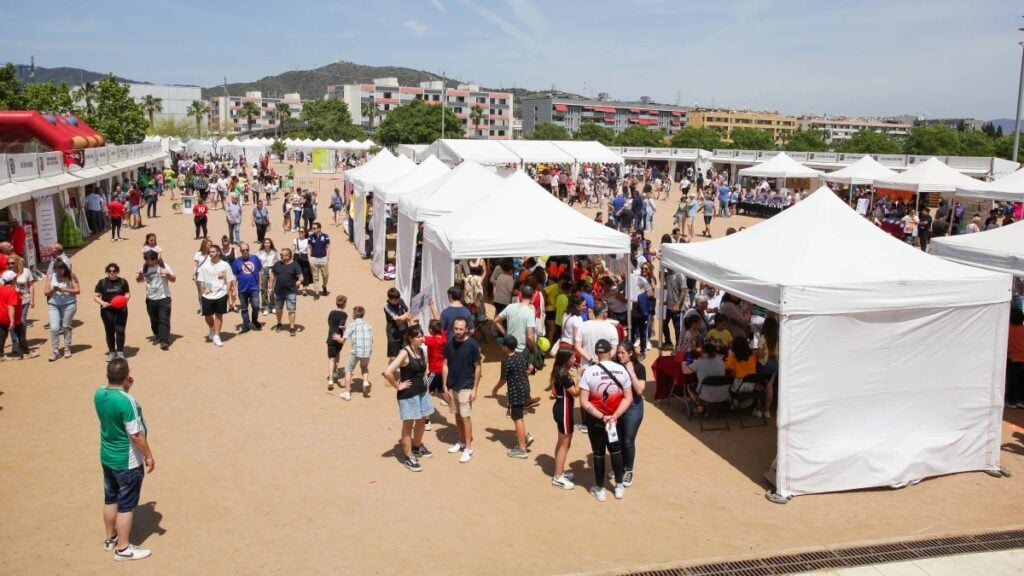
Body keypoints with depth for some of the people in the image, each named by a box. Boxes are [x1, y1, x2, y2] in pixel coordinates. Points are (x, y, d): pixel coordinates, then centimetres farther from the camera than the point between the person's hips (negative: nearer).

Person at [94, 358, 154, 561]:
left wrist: (125, 389, 8)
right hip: (128, 462, -8)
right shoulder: (127, 401, -28)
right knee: (126, 506, 6)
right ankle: (123, 549, 17)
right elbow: (136, 434, -23)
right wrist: (149, 456, -12)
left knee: (110, 499, 22)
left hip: (107, 457, 8)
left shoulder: (98, 394, -6)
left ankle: (110, 539, 38)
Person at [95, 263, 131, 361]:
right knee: (109, 331, 7)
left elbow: (128, 293, 8)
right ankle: (111, 352, 19)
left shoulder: (122, 281, 2)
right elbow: (96, 296, 2)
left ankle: (120, 352, 4)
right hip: (107, 310, 1)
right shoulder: (102, 282, 1)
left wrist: (125, 299, -14)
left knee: (120, 330, -7)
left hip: (121, 310, -1)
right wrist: (102, 302, -17)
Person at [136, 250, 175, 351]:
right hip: (150, 299, 4)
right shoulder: (145, 267, 3)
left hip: (163, 298, -4)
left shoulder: (163, 266, -8)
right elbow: (139, 280, 15)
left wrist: (168, 274, -28)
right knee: (154, 320, 13)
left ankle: (164, 341, -12)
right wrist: (139, 276, -9)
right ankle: (158, 337, 29)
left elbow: (174, 279, -7)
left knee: (164, 320, -9)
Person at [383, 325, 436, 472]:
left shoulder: (421, 350, 3)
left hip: (421, 392, 8)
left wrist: (422, 381, 10)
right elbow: (388, 372, -30)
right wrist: (398, 386, -18)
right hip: (408, 394, -8)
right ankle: (408, 457, 13)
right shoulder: (404, 353, -20)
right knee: (408, 424, 3)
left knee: (421, 420, 20)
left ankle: (417, 447, 40)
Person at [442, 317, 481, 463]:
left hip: (466, 387, -4)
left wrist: (475, 389, -11)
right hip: (452, 386, 5)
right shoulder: (449, 344, -2)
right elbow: (446, 365, 5)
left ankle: (468, 448, 5)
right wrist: (444, 386, 1)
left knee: (466, 417, -2)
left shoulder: (472, 345, -13)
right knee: (457, 415, 15)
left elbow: (477, 367, -9)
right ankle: (461, 442, 30)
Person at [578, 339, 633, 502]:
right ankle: (619, 487, 29)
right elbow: (628, 398, -9)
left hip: (595, 420, -2)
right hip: (616, 418, 2)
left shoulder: (589, 372, -17)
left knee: (598, 453, 12)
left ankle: (600, 490, 24)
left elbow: (584, 402, -19)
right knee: (616, 450, 20)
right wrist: (614, 416, -13)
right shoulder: (621, 370, -9)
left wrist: (602, 417, -16)